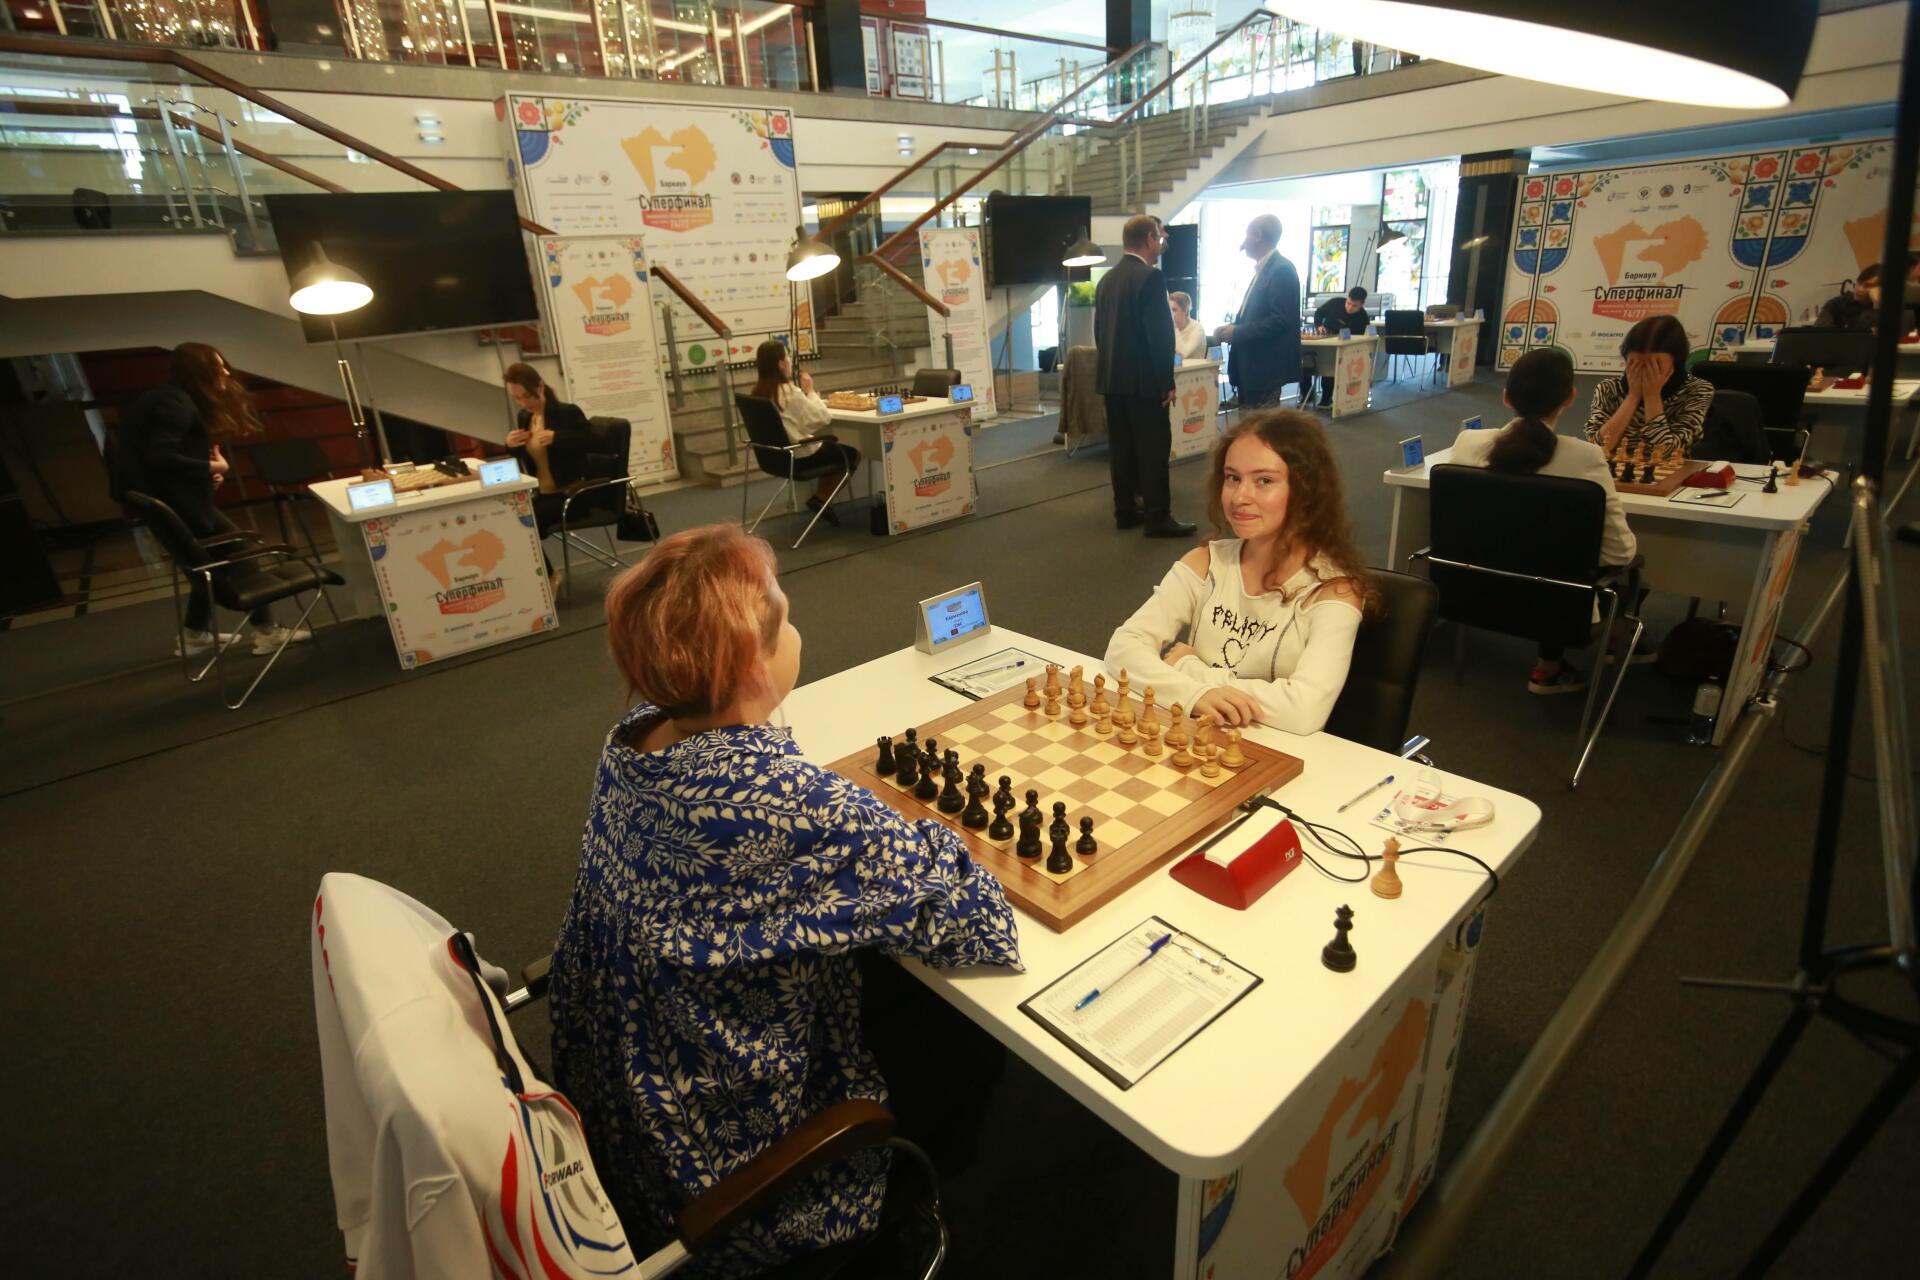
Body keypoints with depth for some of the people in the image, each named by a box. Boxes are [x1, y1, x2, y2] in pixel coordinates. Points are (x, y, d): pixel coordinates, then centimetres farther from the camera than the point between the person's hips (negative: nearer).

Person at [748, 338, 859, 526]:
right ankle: (821, 498, 11)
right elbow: (822, 418, -18)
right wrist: (810, 391, -7)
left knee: (832, 443, 29)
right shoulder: (789, 391, -23)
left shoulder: (759, 391, 1)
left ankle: (821, 495, 24)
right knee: (852, 454, 12)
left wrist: (805, 393, 3)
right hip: (799, 455, -8)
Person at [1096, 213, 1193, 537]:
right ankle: (1157, 518, -1)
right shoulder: (1151, 277, -13)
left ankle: (1125, 511, 16)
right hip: (1143, 379, -8)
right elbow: (1160, 334, -17)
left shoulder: (1107, 279, 11)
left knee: (1120, 446, 10)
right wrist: (1167, 381, -12)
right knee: (1153, 447, -3)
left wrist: (1111, 365, 20)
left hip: (1111, 378, 8)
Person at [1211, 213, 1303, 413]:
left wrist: (1237, 332, -18)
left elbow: (1281, 320, -21)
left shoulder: (1281, 270, -13)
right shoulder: (1264, 269, 17)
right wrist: (1232, 328, 5)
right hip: (1253, 367, 10)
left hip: (1266, 368, -10)